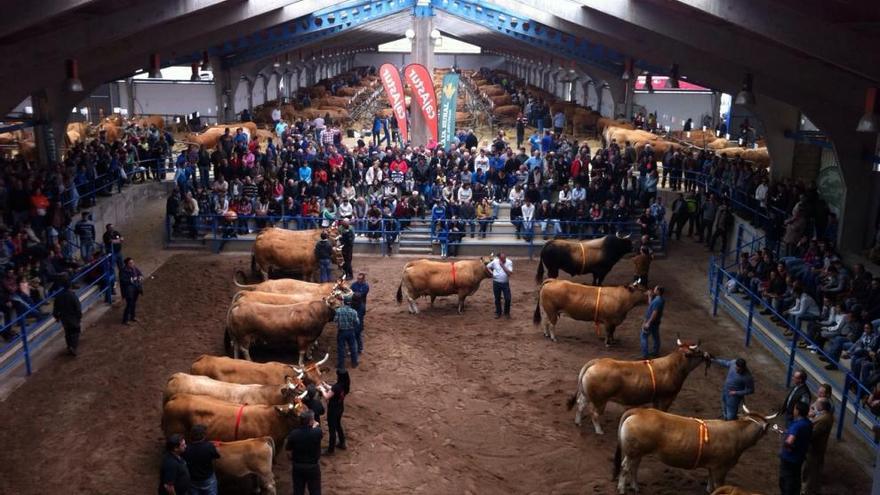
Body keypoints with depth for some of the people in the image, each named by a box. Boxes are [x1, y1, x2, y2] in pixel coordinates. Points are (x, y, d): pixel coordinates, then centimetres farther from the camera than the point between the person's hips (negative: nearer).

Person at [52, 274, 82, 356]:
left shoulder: (58, 296, -9)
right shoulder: (72, 294, -21)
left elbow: (56, 308, 1)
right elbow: (78, 307, -17)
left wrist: (56, 316, 16)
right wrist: (80, 316, -3)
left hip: (64, 318, 4)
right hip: (73, 317, -4)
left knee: (67, 333, 20)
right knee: (75, 332, 6)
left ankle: (70, 346, 29)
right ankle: (73, 347, -12)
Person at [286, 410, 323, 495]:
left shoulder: (293, 433, -17)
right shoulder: (317, 432, -22)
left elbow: (288, 448, -2)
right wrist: (316, 426, 19)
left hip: (297, 466, 2)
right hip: (313, 466, -2)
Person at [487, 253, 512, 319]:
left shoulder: (509, 262, -8)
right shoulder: (495, 261, -4)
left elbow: (510, 273, -19)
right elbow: (487, 267, 9)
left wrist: (503, 266, -24)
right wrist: (491, 272, -7)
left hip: (505, 283, -1)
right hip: (496, 283, 1)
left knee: (508, 298, -2)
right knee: (497, 298, 10)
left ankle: (507, 313, 19)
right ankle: (498, 312, 26)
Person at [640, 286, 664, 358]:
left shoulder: (657, 301, -27)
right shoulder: (659, 299, 5)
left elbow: (655, 313, -28)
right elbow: (650, 305, 17)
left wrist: (648, 323, -27)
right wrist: (650, 297, 10)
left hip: (651, 322, -10)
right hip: (655, 322, 10)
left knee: (644, 336, 0)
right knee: (655, 336, 18)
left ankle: (645, 354, 0)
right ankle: (655, 352, 30)